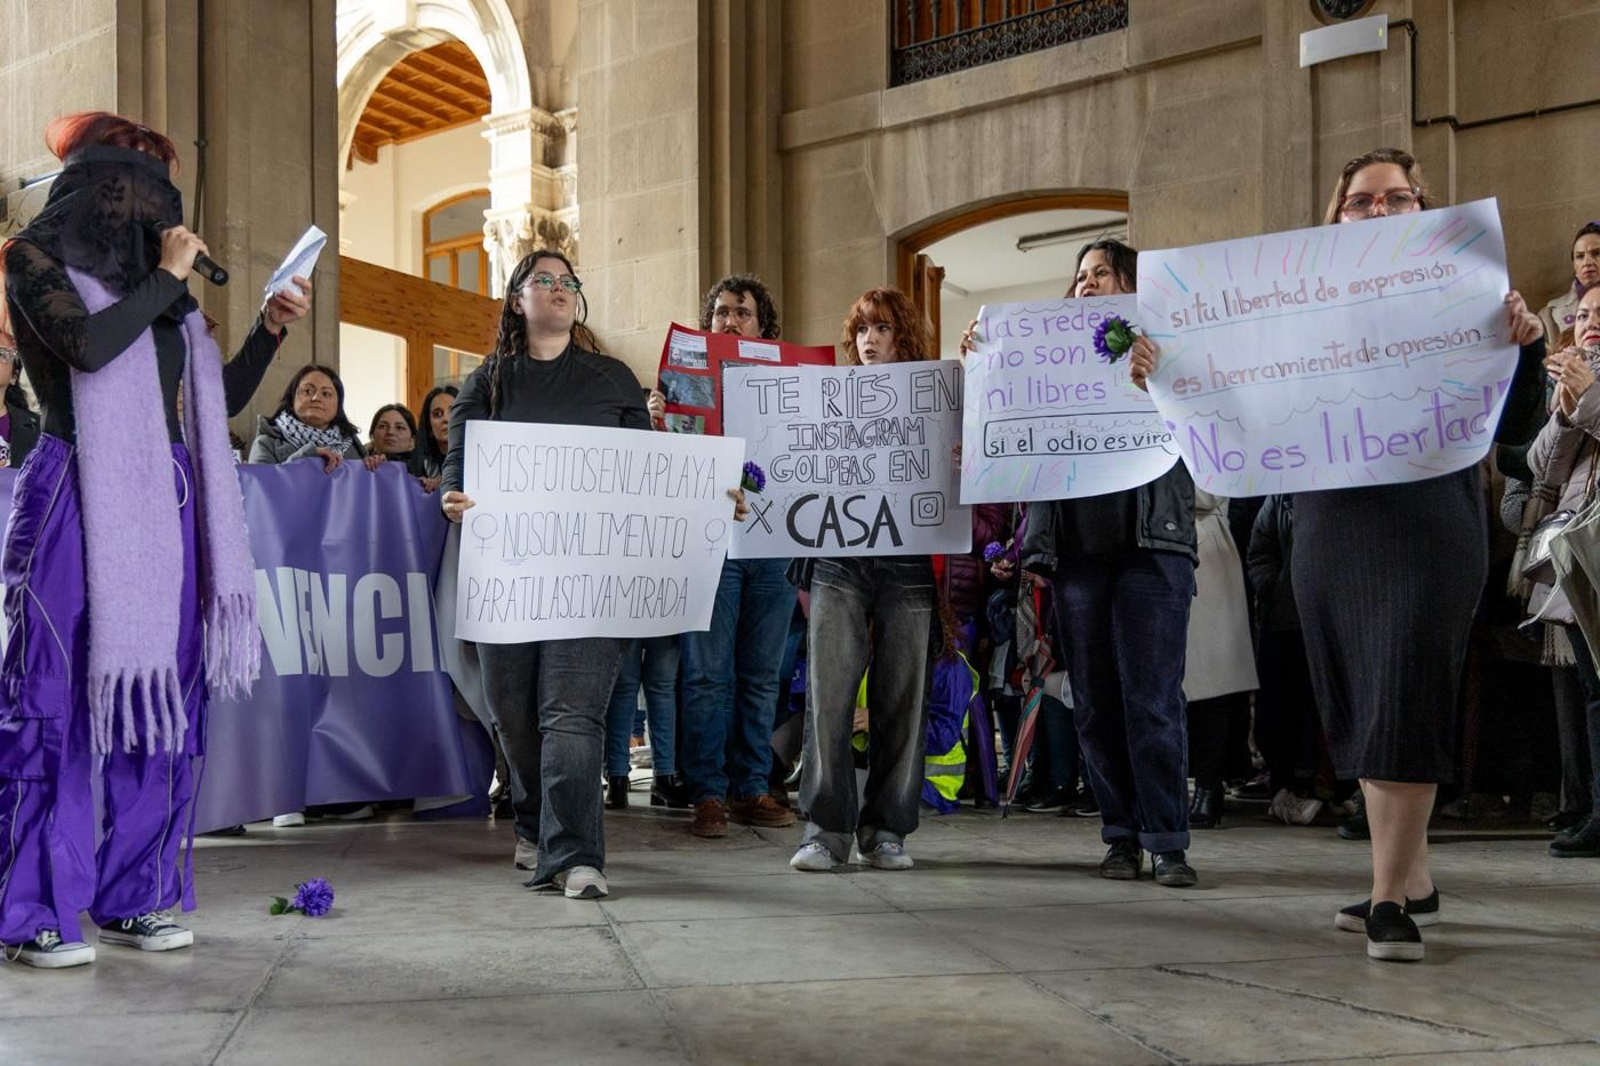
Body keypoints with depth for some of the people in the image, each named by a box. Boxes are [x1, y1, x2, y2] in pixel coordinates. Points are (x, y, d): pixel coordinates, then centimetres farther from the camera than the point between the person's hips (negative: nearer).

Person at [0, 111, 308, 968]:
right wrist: (166, 278, -7)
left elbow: (220, 401, 20)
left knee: (160, 699, 5)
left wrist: (271, 330, 9)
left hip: (166, 506, 6)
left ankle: (134, 896, 13)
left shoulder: (155, 281, 19)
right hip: (81, 503, -6)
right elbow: (87, 343, -18)